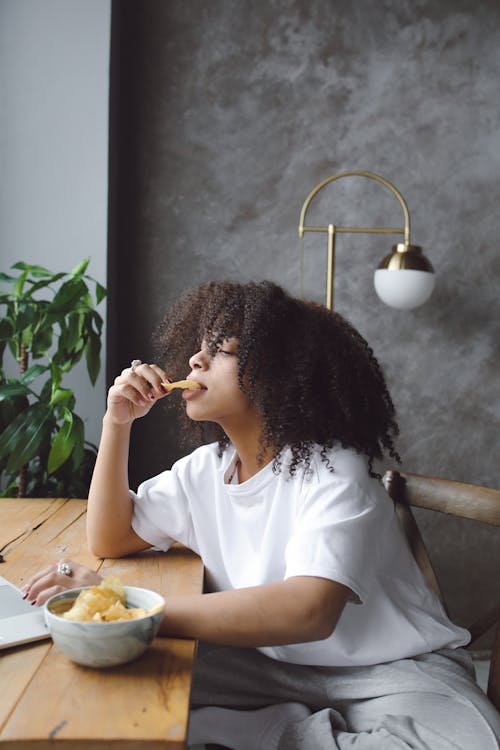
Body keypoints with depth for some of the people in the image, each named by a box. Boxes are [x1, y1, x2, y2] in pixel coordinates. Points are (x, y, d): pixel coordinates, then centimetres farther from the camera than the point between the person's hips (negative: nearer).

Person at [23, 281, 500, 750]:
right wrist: (117, 421, -8)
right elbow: (110, 540, 5)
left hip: (392, 668, -4)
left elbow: (308, 611, -37)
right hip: (275, 658, 5)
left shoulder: (332, 473, -22)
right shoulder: (205, 468, 1)